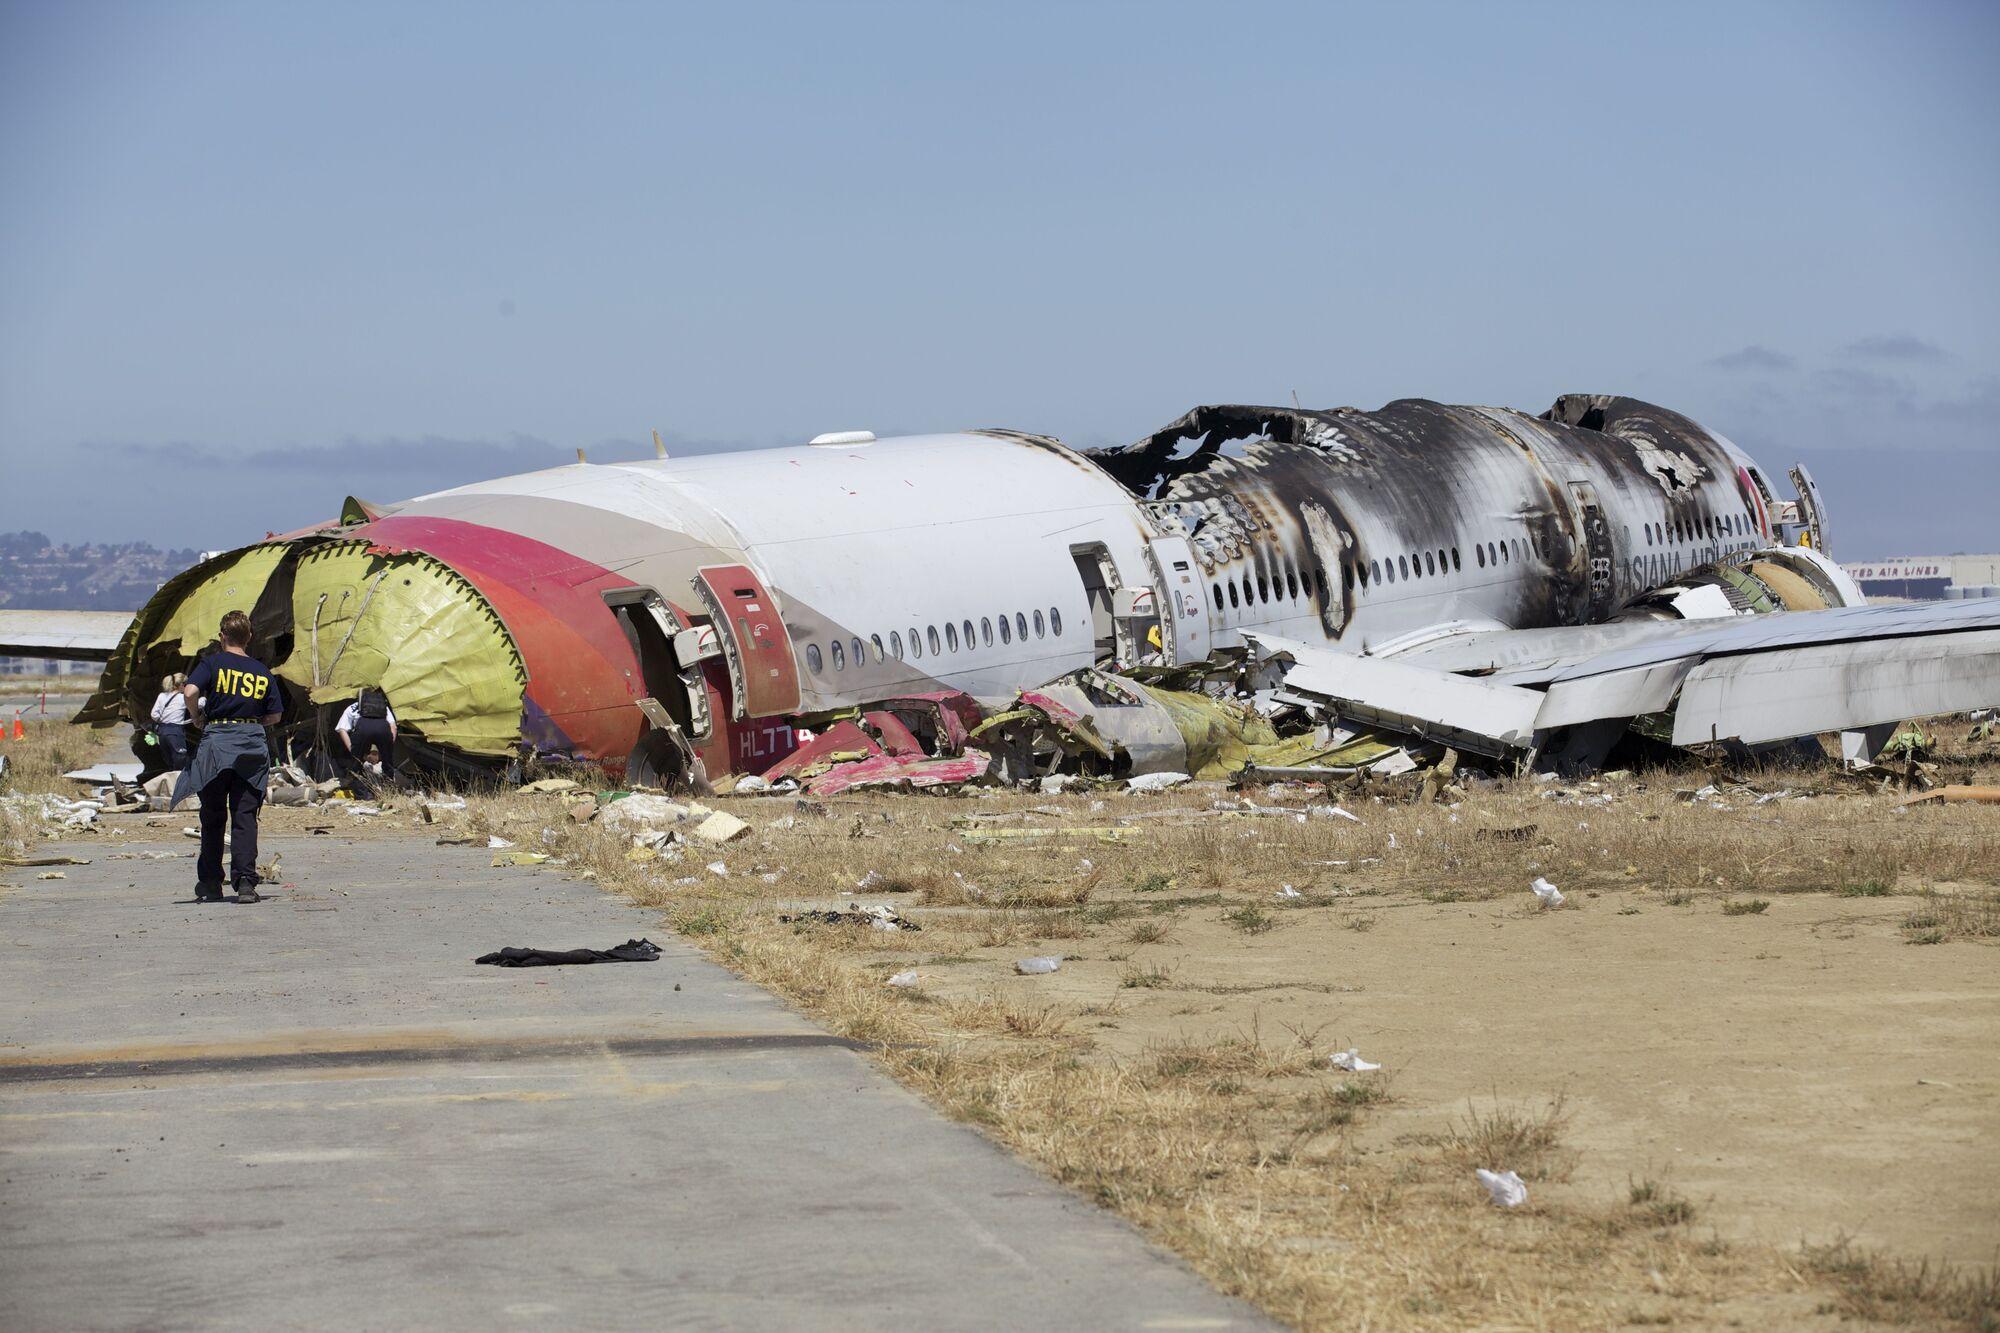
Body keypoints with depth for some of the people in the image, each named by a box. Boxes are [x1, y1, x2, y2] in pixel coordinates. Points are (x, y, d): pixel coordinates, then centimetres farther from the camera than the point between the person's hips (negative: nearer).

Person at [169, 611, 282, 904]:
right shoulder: (261, 671, 8)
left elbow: (191, 692, -18)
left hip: (217, 741, -2)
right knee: (245, 816, 1)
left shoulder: (212, 663, -2)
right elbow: (275, 715, 8)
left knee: (213, 817, 11)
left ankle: (210, 883, 18)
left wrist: (198, 717, 0)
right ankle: (245, 882, -11)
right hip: (253, 745, 2)